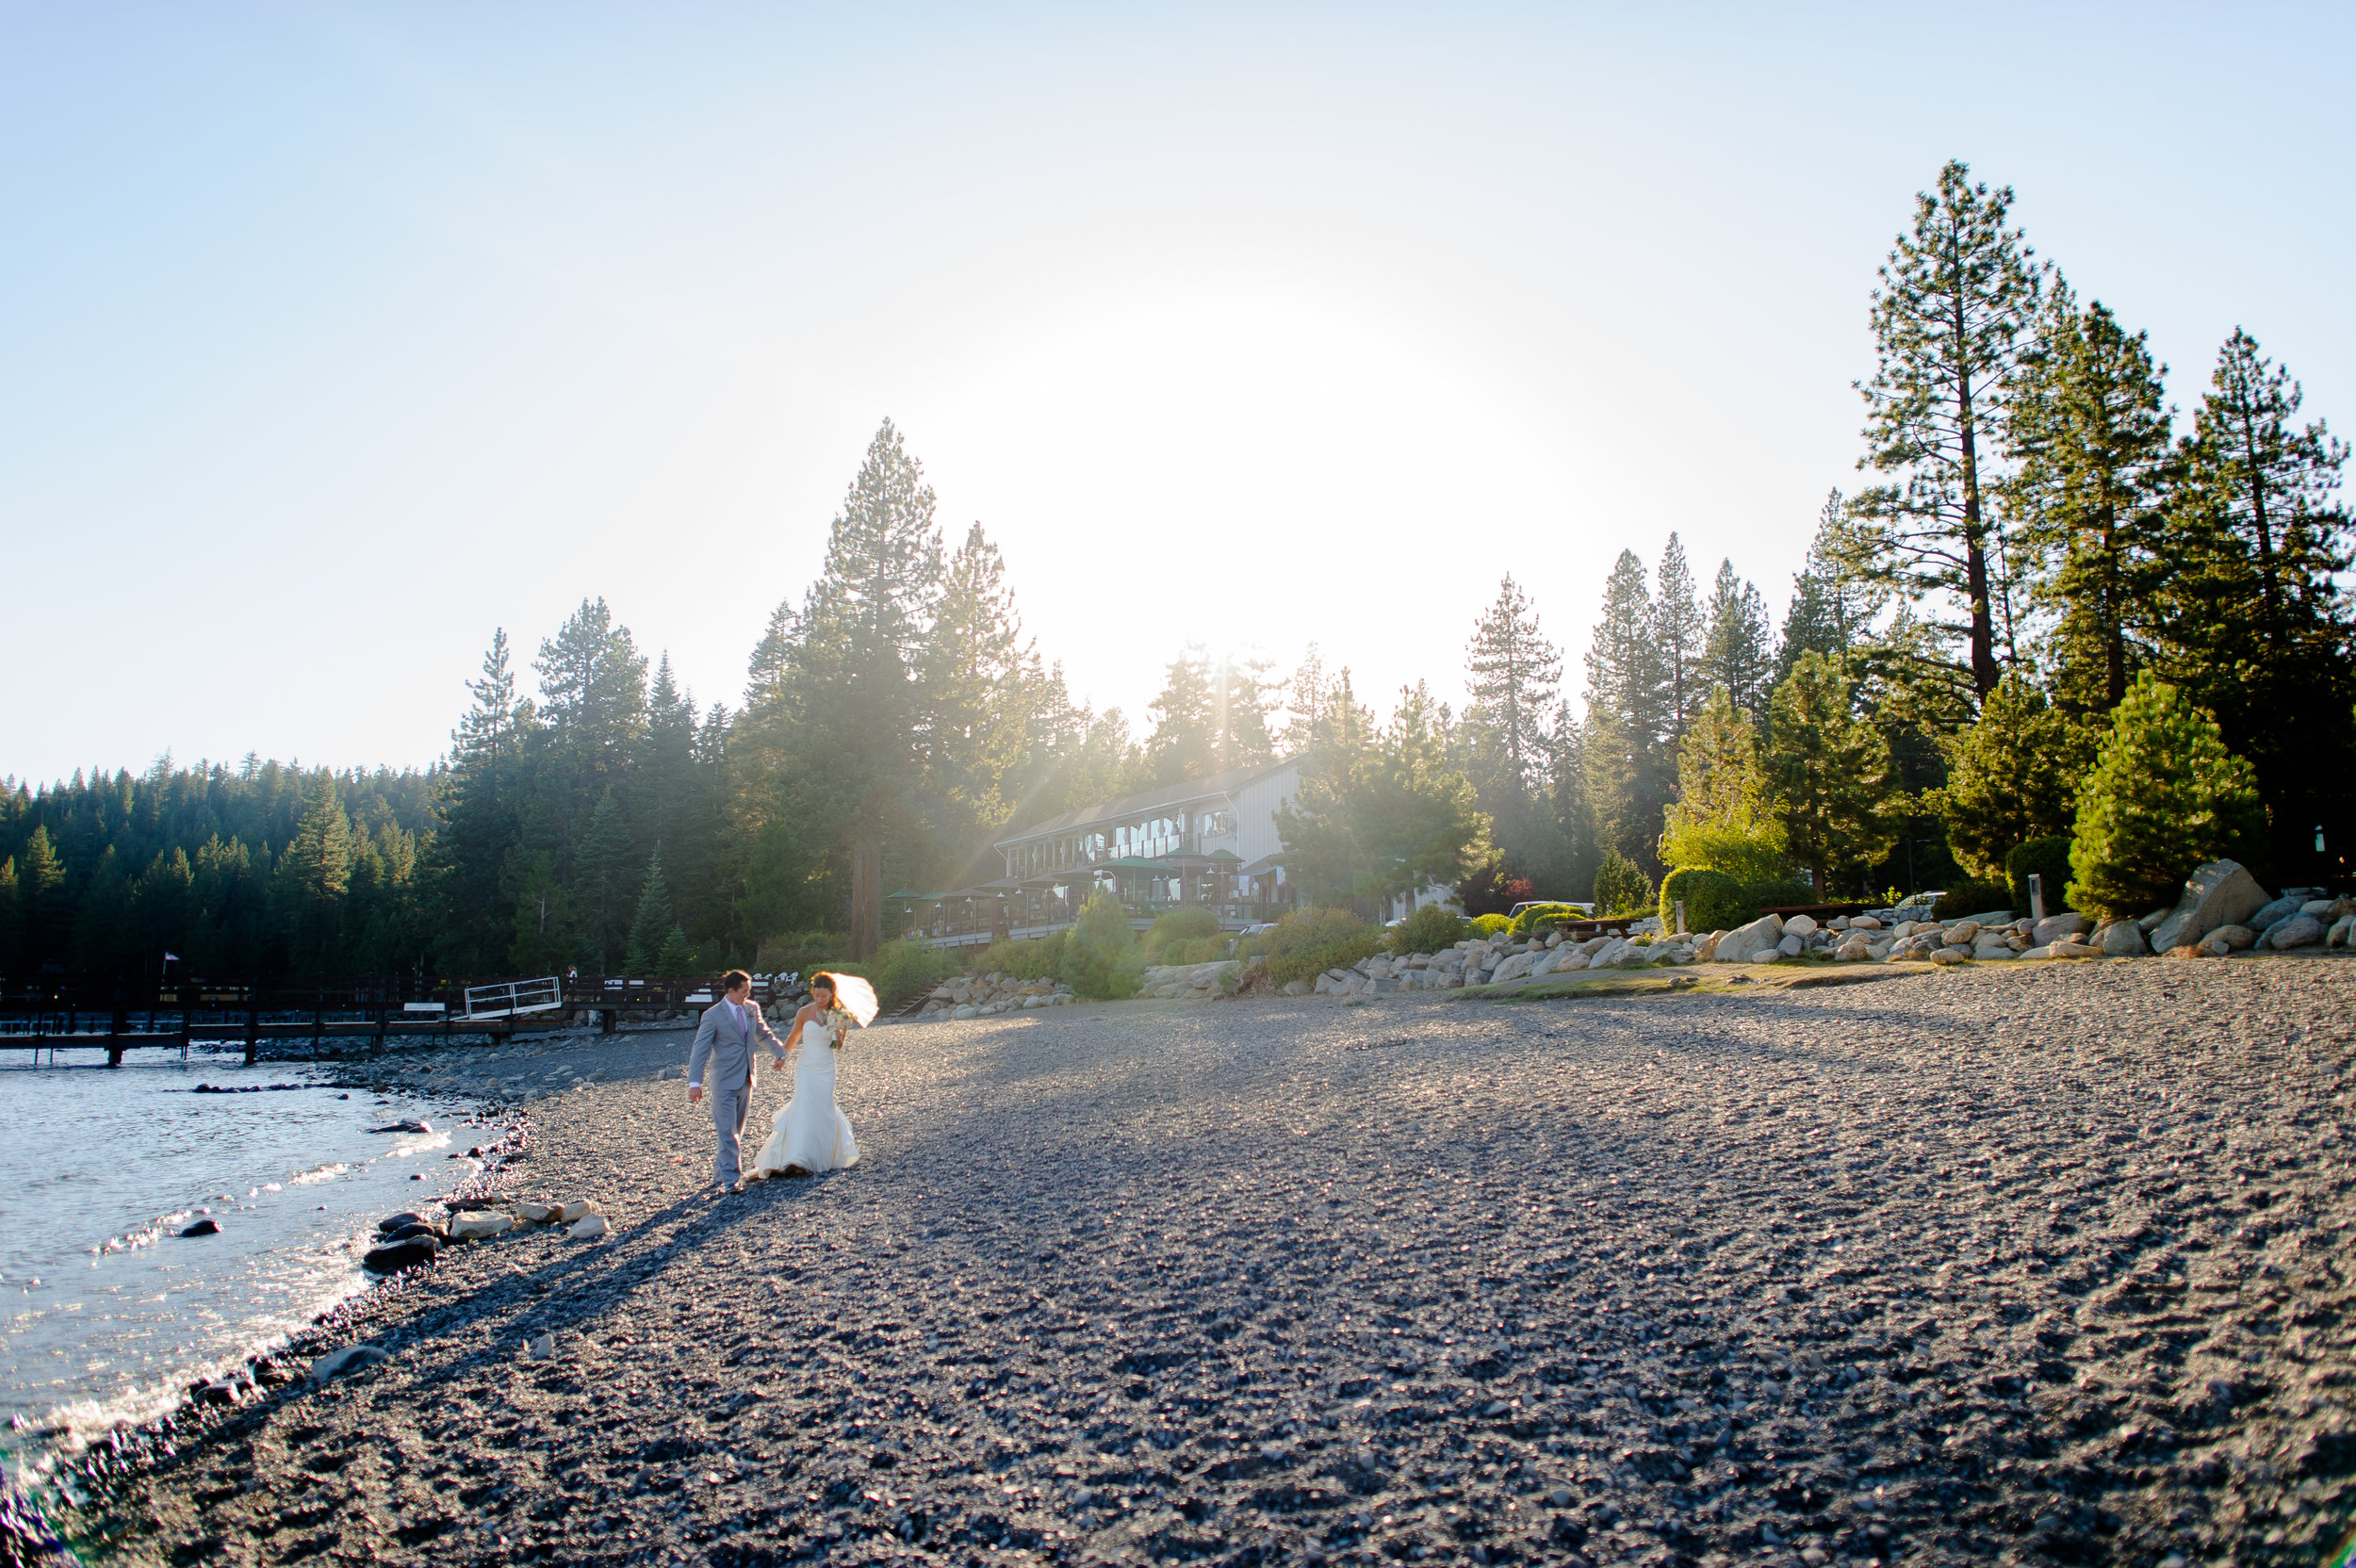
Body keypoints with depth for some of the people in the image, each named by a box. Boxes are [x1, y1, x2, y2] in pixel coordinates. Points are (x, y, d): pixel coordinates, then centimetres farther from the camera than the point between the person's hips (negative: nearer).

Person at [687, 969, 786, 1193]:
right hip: (724, 1082, -6)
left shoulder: (751, 1009, 6)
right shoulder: (713, 1015, -11)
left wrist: (780, 1052, 22)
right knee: (727, 1132, -8)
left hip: (746, 1080, 6)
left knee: (737, 1131, 12)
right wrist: (695, 1082, -17)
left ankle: (720, 1174, 23)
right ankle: (731, 1179, -7)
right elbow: (699, 1050, -12)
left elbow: (764, 1033, 23)